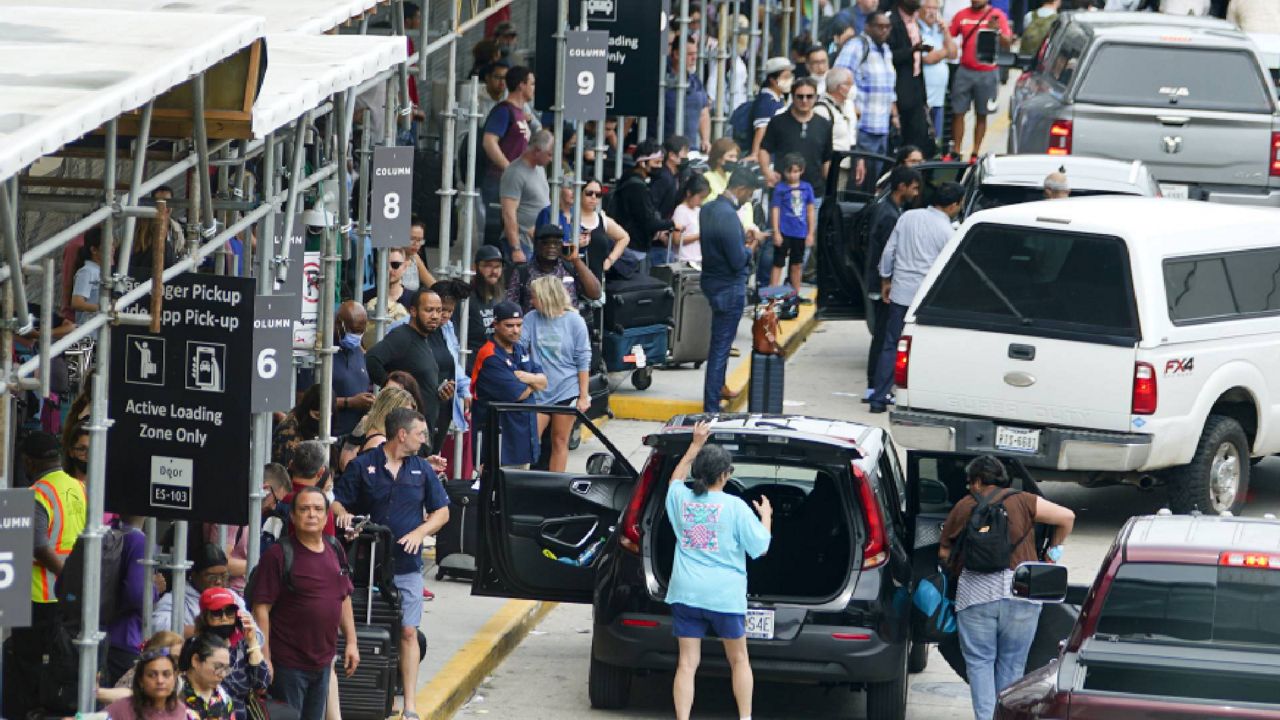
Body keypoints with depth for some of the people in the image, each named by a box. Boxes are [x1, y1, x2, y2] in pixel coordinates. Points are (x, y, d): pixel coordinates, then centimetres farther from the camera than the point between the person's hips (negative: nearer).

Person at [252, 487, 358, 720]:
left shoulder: (335, 552, 9)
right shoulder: (278, 555, -12)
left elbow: (344, 599, 19)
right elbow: (261, 608, -14)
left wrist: (351, 642, 14)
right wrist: (264, 658, -18)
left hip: (323, 663, 7)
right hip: (288, 663, -7)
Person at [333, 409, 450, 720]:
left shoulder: (422, 469, 9)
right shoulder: (362, 466, 1)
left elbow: (441, 512, 12)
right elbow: (337, 501, 4)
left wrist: (419, 533, -6)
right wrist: (344, 514, -19)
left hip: (407, 565, 2)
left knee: (408, 633, -3)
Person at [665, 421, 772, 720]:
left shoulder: (680, 499, 2)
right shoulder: (734, 507, -10)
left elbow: (675, 479, 28)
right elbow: (760, 547, -5)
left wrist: (695, 445, 31)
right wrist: (766, 516, 12)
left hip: (685, 594, 3)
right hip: (725, 595, -3)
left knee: (687, 663, 2)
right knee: (739, 660, 15)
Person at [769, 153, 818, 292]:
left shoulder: (807, 188, 2)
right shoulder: (780, 189, -7)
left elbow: (811, 211, 7)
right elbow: (775, 210, -7)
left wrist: (811, 233, 6)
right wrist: (776, 232, -11)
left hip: (800, 233, 4)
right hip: (784, 232, -4)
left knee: (797, 265, 15)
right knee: (778, 264, -1)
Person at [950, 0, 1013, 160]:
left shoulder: (997, 16, -2)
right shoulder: (962, 15, 5)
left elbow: (1007, 43, -8)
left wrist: (997, 31, -26)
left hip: (987, 73, -2)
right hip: (964, 71, 2)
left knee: (981, 115, 5)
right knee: (958, 112, 0)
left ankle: (975, 153, 11)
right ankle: (956, 152, 5)